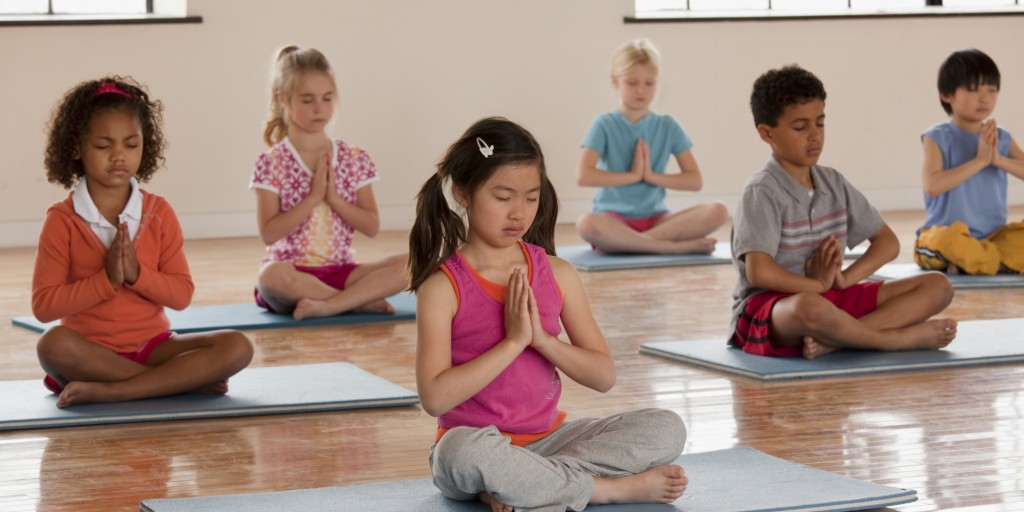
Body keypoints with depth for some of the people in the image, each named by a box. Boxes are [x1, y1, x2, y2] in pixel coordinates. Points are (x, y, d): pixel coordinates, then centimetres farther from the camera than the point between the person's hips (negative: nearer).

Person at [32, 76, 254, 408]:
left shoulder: (158, 213, 3)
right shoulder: (62, 221, -4)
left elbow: (182, 295, 0)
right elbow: (43, 306, -10)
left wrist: (136, 273, -18)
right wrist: (106, 279, -20)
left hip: (152, 344, 3)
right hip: (90, 349, -3)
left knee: (236, 347, -22)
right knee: (54, 345, -38)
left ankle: (107, 391, -27)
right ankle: (185, 380, -27)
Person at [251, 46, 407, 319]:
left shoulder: (354, 159, 7)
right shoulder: (272, 163, -2)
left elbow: (372, 227, 2)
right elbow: (269, 233, -11)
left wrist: (334, 198, -11)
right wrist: (313, 198, -16)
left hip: (340, 271, 3)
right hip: (293, 271, -3)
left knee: (406, 265, -22)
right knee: (272, 275, -40)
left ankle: (326, 305, -28)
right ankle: (362, 300, -24)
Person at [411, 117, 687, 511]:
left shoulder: (557, 275, 4)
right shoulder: (443, 287, -9)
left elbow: (604, 376, 2)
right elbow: (434, 397, -18)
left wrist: (542, 339, -14)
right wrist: (513, 342, -19)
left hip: (547, 439, 5)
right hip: (475, 445, -5)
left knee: (666, 429, -12)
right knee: (464, 450, -41)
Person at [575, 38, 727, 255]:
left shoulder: (668, 126, 10)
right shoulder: (604, 125, 1)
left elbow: (695, 180, 4)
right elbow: (583, 176, -13)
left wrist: (652, 176, -8)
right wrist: (633, 175, -10)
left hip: (655, 218, 3)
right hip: (614, 218, -3)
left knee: (717, 212, -22)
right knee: (586, 224, -39)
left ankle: (625, 241, -24)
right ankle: (674, 246, -30)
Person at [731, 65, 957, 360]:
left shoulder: (833, 184, 10)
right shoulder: (762, 192, -11)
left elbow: (888, 242, 13)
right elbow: (759, 272, -23)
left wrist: (844, 278, -6)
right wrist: (817, 284, -8)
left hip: (831, 298, 8)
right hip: (767, 307, -8)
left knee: (937, 286, -4)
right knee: (811, 307, -45)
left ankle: (832, 340, -26)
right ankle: (901, 339, -17)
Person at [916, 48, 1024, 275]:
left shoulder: (1001, 138, 8)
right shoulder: (937, 138, -5)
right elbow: (932, 186, -20)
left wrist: (998, 159, -18)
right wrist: (979, 160, -20)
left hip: (993, 236, 5)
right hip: (944, 233, -5)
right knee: (946, 240, -39)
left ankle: (966, 261, -22)